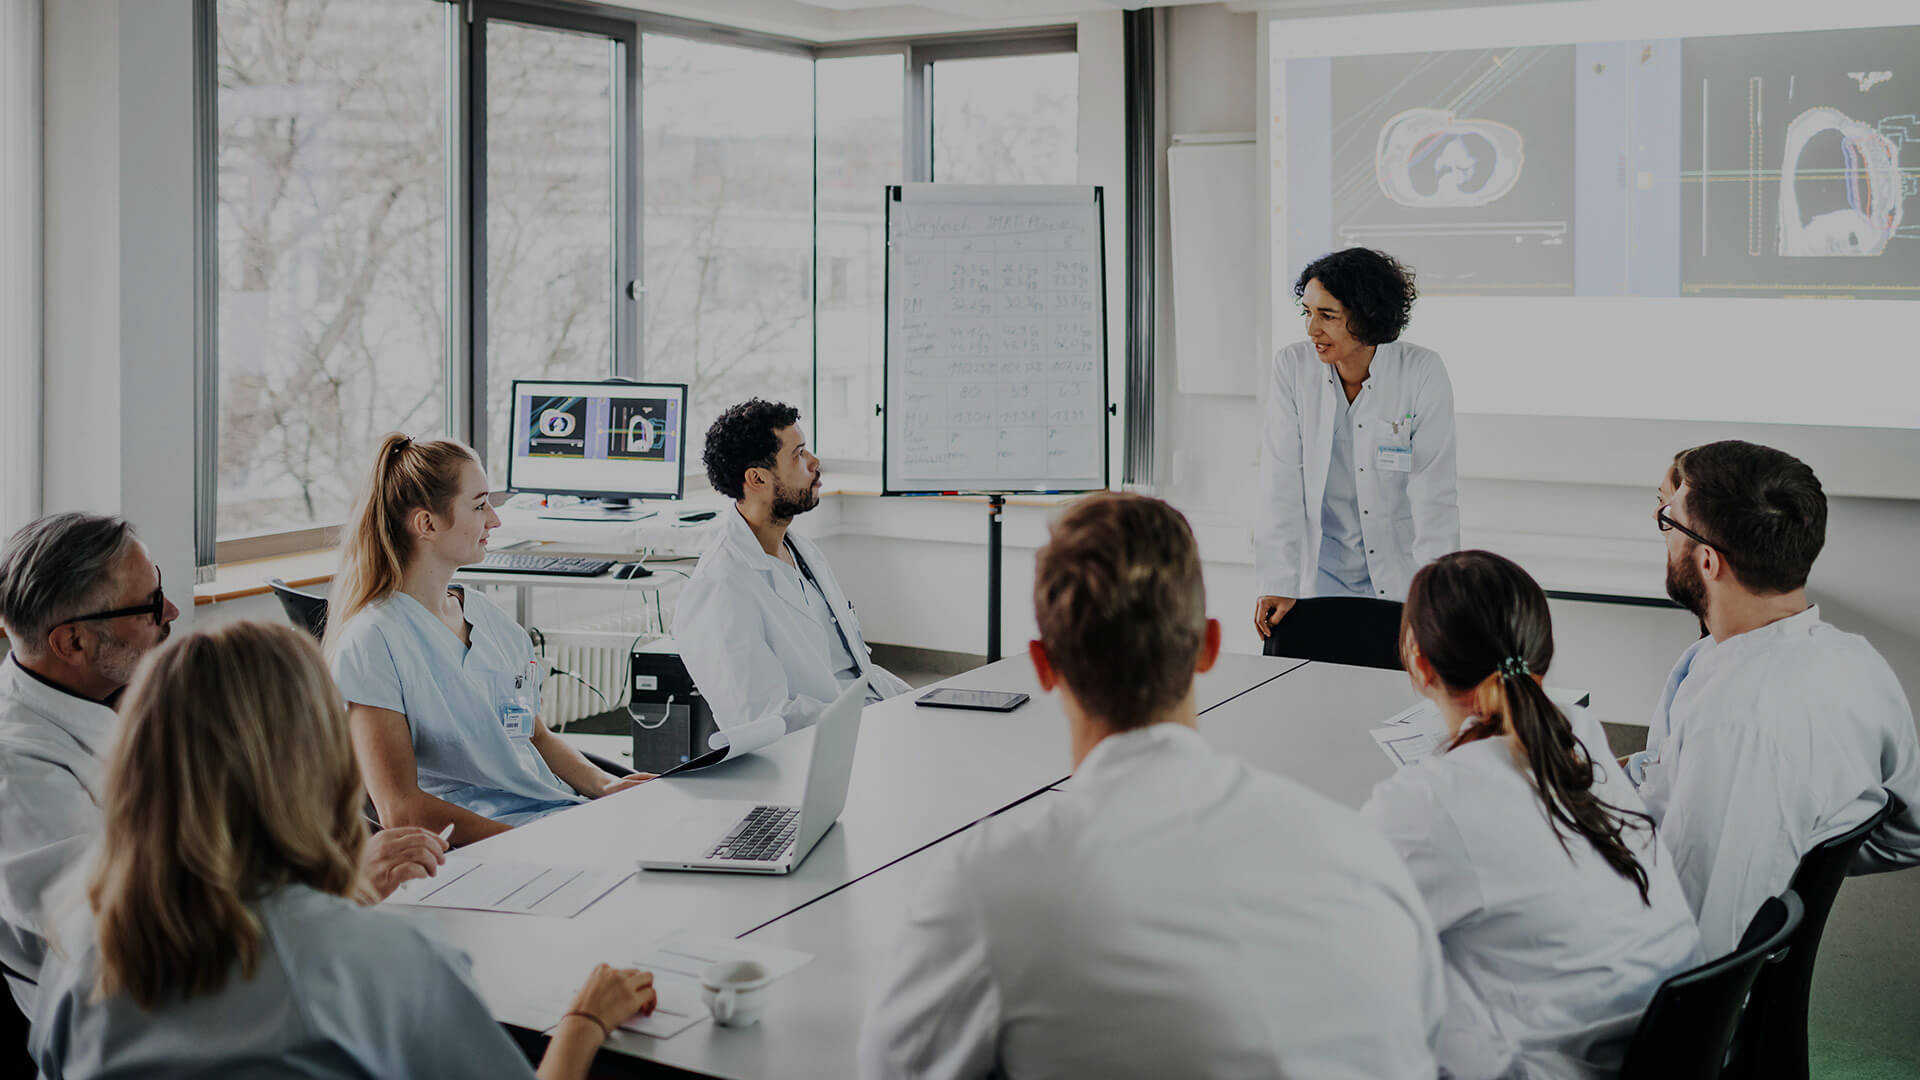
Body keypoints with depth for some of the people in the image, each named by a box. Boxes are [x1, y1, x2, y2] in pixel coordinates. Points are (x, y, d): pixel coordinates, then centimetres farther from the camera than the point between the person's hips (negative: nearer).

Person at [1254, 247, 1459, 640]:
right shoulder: (1292, 367, -6)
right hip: (1321, 577, 1)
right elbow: (1280, 486, -7)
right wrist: (1279, 585, -13)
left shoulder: (1423, 373, -10)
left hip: (1401, 578, -1)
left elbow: (1434, 495, -11)